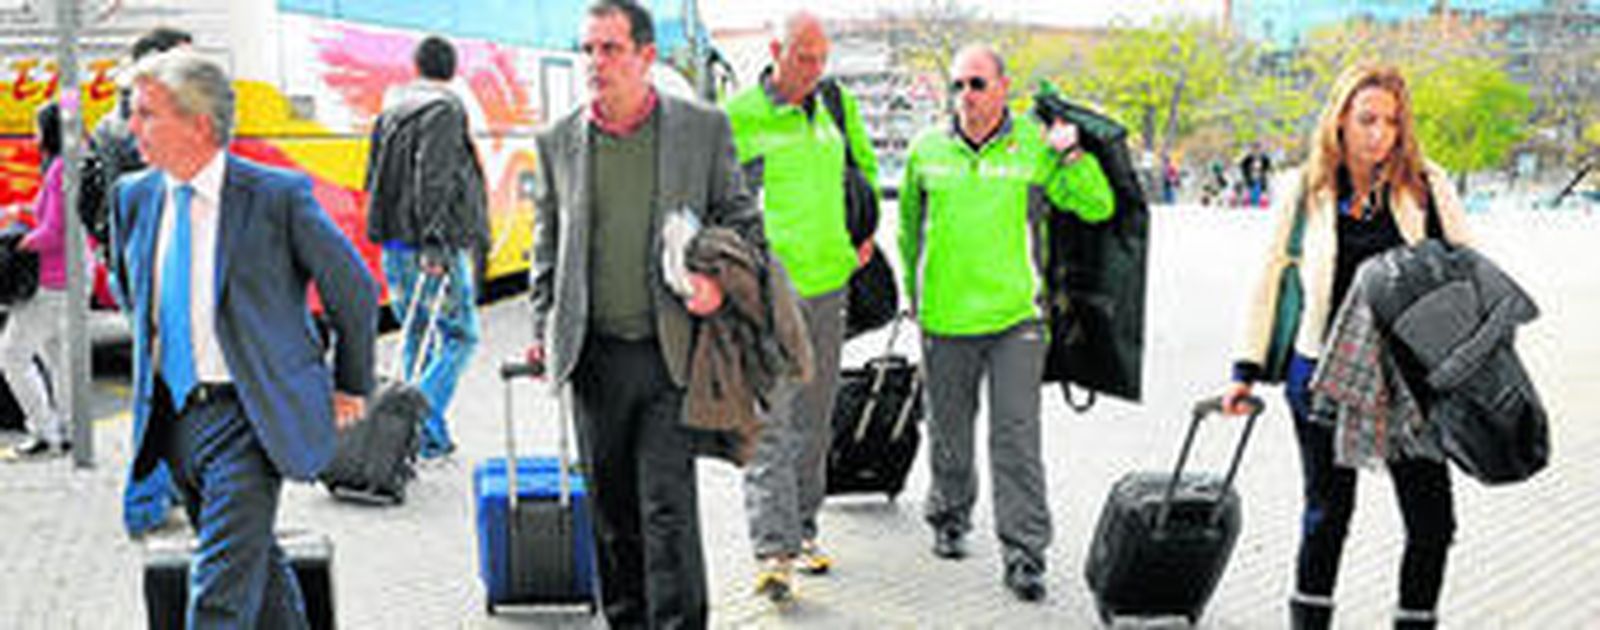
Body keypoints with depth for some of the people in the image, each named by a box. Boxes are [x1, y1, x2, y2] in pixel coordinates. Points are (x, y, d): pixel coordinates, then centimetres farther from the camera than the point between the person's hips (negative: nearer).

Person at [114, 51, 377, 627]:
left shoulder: (278, 195, -12)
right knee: (256, 563, 16)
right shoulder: (135, 196, 5)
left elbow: (353, 290, 0)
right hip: (172, 416, 6)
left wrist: (350, 386, 8)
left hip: (250, 414, -6)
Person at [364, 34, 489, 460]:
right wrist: (433, 239, -20)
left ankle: (433, 437, 18)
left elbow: (374, 178, 18)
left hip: (392, 245, 8)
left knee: (417, 335, 14)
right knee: (460, 335, 0)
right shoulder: (445, 109, -8)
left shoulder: (390, 110, 15)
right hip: (435, 247, -8)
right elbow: (433, 177, -19)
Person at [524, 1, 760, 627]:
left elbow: (741, 220, 6)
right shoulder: (558, 140, 6)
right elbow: (548, 242, 15)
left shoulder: (703, 128, -1)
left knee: (668, 505, -5)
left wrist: (720, 278, -13)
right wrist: (545, 330, 10)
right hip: (595, 357, 3)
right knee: (612, 507, 12)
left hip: (673, 352, -3)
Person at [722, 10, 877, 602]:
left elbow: (864, 165, 25)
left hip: (828, 284, 6)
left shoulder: (836, 105, 9)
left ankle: (803, 528, 25)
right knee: (770, 421, -11)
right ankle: (772, 547, -14)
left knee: (814, 418, 13)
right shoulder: (737, 118, -7)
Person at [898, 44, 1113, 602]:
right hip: (944, 319, 3)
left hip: (1016, 316, -2)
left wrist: (1071, 154, -13)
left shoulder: (1035, 148, -1)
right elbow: (909, 225, 19)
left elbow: (1098, 207, 0)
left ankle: (1024, 554, -2)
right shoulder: (926, 150, 5)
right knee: (948, 432, 15)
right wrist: (915, 291, 20)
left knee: (1017, 439, -7)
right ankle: (949, 518, 38)